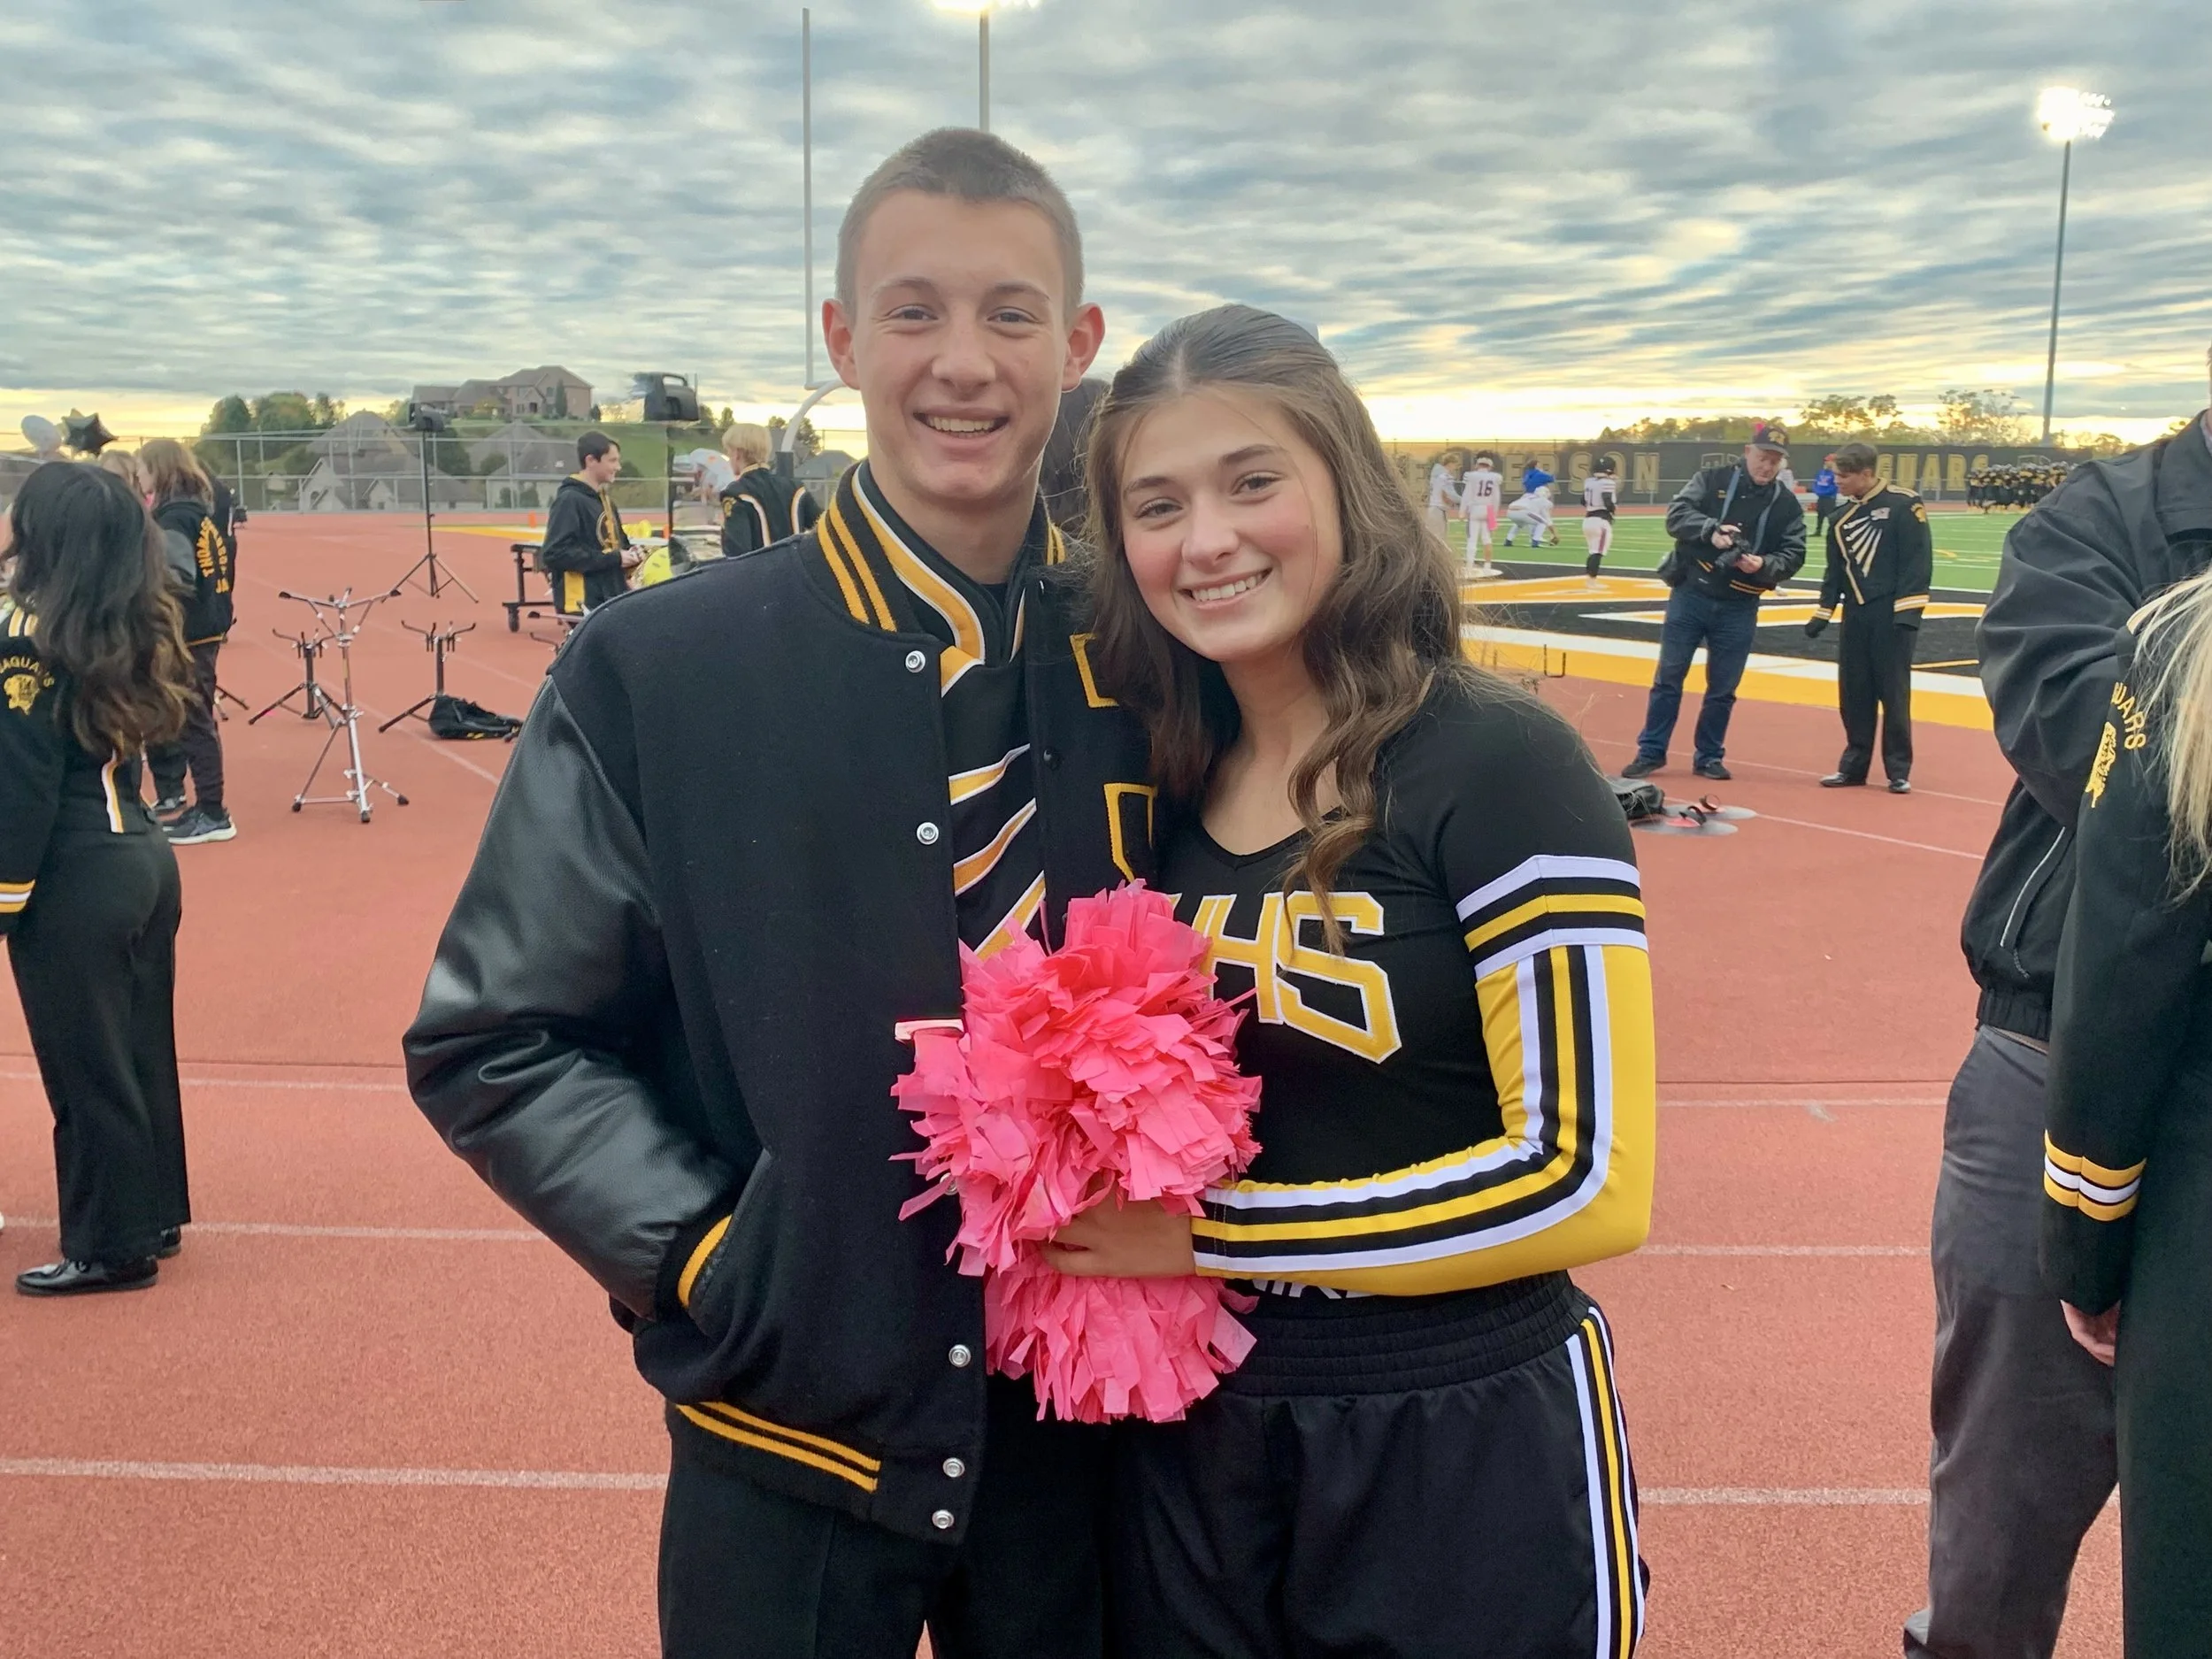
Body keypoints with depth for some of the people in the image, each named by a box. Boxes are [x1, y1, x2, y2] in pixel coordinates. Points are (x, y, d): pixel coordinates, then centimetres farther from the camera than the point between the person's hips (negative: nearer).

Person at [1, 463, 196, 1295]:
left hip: (73, 882, -8)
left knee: (86, 1069, 4)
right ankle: (155, 1215, 30)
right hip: (143, 857, 8)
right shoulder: (130, 626, 6)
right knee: (139, 1050, 18)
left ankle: (111, 1248, 15)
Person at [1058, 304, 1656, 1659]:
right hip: (1198, 1445, 5)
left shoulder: (1497, 765, -17)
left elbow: (1588, 1180, -19)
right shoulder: (1169, 792, 1)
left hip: (1464, 1462, -5)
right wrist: (1095, 1195, -7)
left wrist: (1207, 1235, -17)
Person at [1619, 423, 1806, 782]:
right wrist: (1711, 529, -30)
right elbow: (1677, 514, -12)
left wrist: (1764, 566, -22)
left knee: (1723, 688, 7)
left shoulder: (1787, 505, 2)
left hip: (1739, 609, 1)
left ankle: (1709, 757, 21)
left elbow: (1793, 554, -1)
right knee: (1668, 677, 3)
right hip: (1690, 596, -1)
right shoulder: (1711, 480, -2)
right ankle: (1651, 752, 12)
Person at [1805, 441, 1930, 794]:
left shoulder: (1903, 504, -8)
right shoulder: (1842, 519, 12)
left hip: (1893, 615, -6)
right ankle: (1853, 765, 19)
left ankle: (1899, 771, 7)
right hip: (1856, 615, 6)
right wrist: (1823, 613, 10)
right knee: (1853, 693, 8)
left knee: (1893, 692, -2)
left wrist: (1908, 610, -16)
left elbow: (1918, 559, -12)